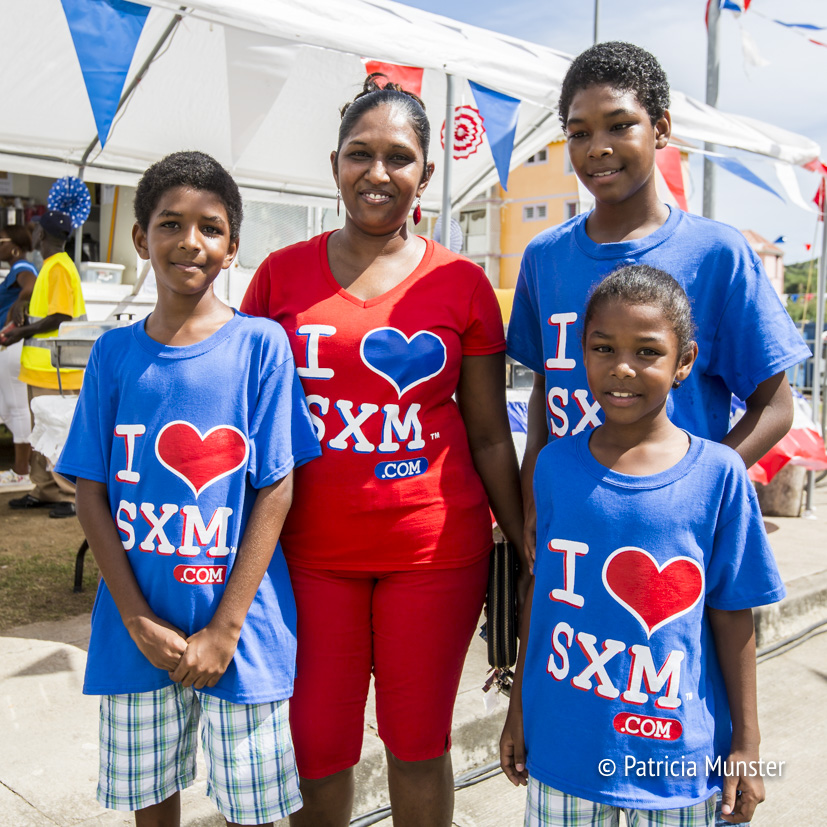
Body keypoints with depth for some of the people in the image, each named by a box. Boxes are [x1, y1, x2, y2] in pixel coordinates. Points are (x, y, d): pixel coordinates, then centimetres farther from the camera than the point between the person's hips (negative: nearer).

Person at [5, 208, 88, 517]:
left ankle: (70, 496, -1)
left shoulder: (60, 268, -14)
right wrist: (20, 306, 8)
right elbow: (31, 290, 30)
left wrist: (23, 332, -12)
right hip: (41, 366, 10)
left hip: (57, 369, -10)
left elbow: (59, 317, -21)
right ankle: (45, 490, 23)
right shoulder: (49, 266, 16)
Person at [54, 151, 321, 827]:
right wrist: (140, 621, -8)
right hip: (137, 627, 2)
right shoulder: (115, 353, 0)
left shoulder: (261, 344, -7)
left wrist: (222, 631, -12)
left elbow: (275, 492, -9)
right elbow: (92, 495, 1)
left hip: (240, 626, -2)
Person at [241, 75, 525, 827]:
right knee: (314, 745, 11)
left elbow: (489, 436, 4)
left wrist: (528, 549, 1)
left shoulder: (463, 284, 0)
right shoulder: (281, 274, 3)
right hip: (311, 550, 1)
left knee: (419, 743, 13)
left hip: (436, 548, 0)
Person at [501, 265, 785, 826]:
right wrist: (519, 707, 10)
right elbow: (542, 593, 5)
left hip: (679, 757, -1)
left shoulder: (718, 474, -10)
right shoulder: (556, 465, -4)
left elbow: (733, 615, -3)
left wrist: (746, 743, 1)